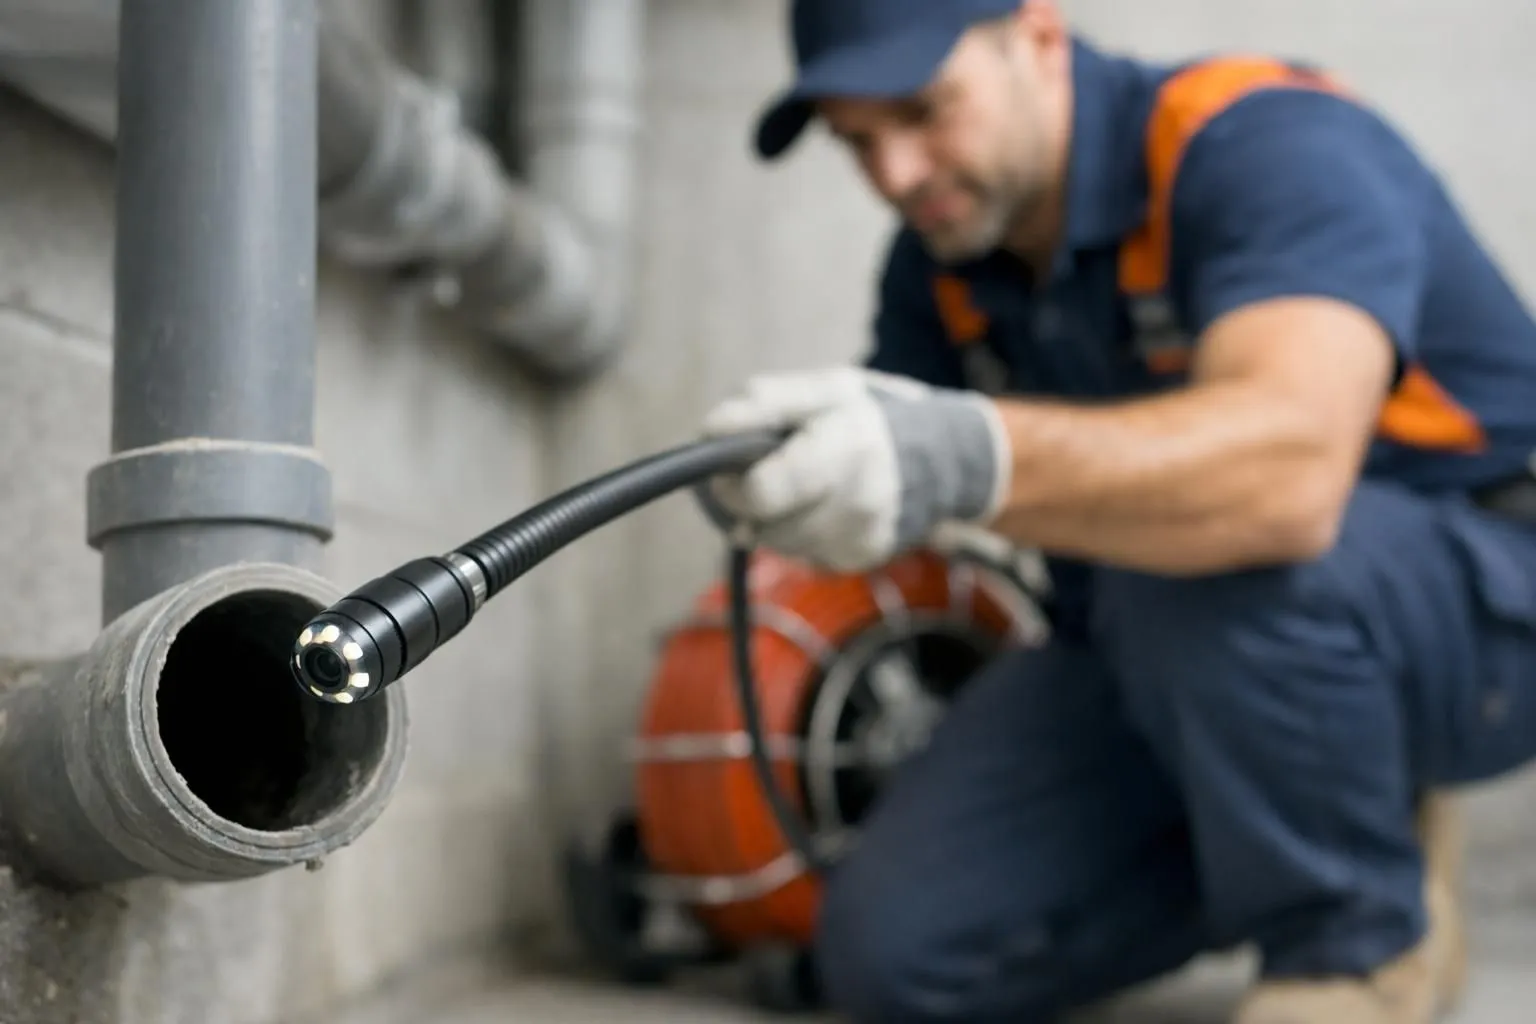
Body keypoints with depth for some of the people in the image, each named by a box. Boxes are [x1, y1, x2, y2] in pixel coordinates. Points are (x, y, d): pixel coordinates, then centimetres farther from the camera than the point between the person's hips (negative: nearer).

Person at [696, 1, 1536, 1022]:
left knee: (1205, 554, -39)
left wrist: (968, 461, -58)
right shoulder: (942, 257, 0)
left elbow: (1288, 463, -44)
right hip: (1156, 649, 6)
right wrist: (797, 480, -19)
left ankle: (1358, 936, -11)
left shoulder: (1269, 148, -24)